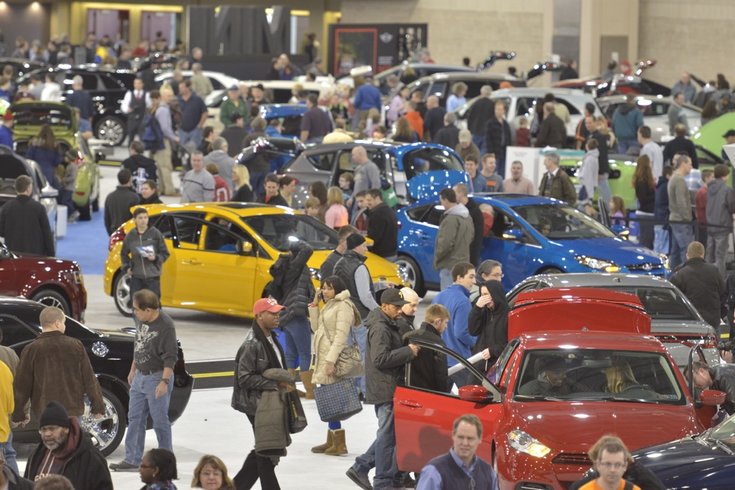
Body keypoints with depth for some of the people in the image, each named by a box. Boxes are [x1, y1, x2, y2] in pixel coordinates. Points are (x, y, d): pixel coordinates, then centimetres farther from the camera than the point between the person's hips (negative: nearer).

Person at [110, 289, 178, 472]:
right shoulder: (140, 320, 4)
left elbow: (171, 357, -18)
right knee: (135, 418, 10)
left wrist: (164, 381, -22)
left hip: (156, 377, -8)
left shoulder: (165, 325, -19)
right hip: (140, 376, 8)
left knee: (160, 421, 0)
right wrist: (133, 370, 22)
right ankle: (132, 459, 16)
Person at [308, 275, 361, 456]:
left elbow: (341, 335, -17)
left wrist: (331, 360, -23)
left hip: (334, 358, -9)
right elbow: (316, 328, 18)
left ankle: (339, 444, -7)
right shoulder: (328, 306, 19)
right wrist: (314, 305, 10)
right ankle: (331, 441, 17)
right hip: (323, 357, 9)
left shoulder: (343, 306, -10)